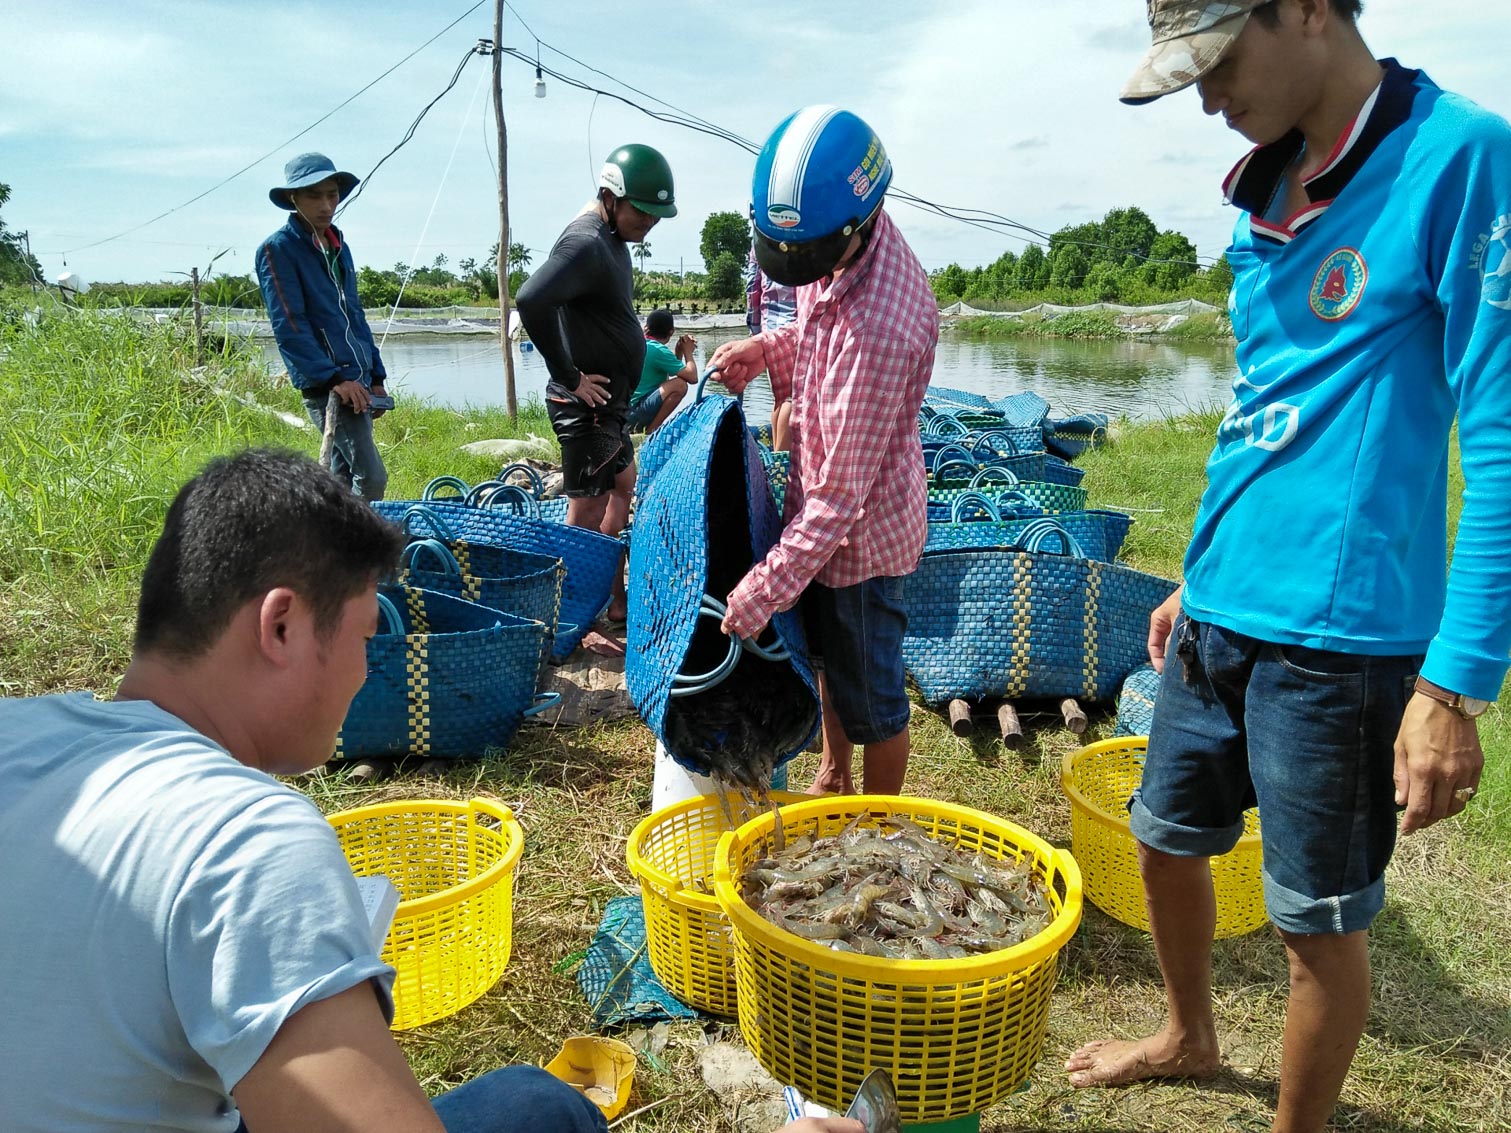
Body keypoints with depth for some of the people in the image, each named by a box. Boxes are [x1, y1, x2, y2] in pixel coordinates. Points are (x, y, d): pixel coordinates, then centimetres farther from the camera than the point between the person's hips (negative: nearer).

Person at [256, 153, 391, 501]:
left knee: (343, 479, 14)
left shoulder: (339, 246, 17)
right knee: (371, 478, -14)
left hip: (356, 380, 8)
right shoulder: (277, 250, -6)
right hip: (324, 385, -8)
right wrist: (334, 377, -20)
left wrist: (376, 377, 17)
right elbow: (289, 326, -14)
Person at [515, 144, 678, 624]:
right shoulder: (586, 243, -20)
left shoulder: (611, 237, 11)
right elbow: (531, 300, -35)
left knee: (623, 487, 21)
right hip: (586, 404, -11)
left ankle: (613, 596, 33)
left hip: (608, 402, 11)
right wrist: (569, 376, -26)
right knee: (588, 513, -5)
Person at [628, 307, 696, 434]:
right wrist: (688, 351, -2)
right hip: (635, 411, -10)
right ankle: (652, 430, -16)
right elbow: (692, 377, -18)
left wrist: (679, 350, 9)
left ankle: (640, 426, 17)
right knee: (679, 384, -23)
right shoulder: (659, 350, -15)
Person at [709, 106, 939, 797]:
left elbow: (841, 492, -31)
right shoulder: (845, 248, -8)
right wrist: (763, 348, -1)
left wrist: (765, 589, -27)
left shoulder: (880, 329, -35)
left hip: (860, 531, -9)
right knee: (828, 659, 27)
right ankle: (831, 780, 50)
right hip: (817, 506, 9)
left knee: (870, 695, 11)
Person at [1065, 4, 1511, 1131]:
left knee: (1322, 922, 8)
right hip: (1224, 613, 8)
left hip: (1342, 633, -8)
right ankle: (1189, 1038, 48)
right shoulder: (1275, 187, 10)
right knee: (1166, 837, 21)